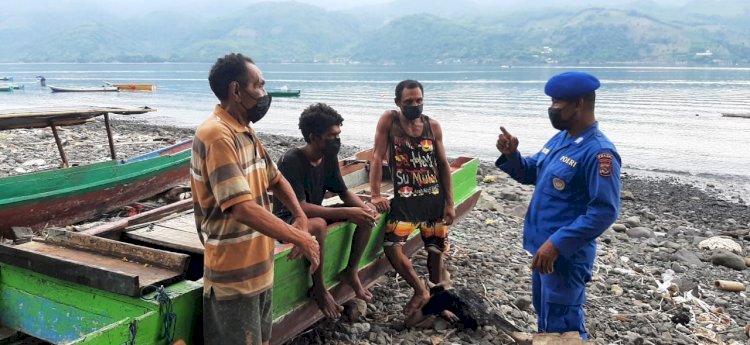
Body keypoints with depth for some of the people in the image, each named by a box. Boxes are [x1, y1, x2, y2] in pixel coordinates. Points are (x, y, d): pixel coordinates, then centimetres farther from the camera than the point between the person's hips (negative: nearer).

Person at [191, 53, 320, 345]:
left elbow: (275, 179, 17)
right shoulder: (217, 135, -23)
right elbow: (243, 209, -31)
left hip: (258, 269, 9)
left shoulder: (246, 132, 9)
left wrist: (301, 218, -1)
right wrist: (299, 238, -24)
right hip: (234, 276, -9)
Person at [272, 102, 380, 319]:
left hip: (315, 212, 7)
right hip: (288, 219, -7)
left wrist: (366, 209, -17)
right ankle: (319, 288, -18)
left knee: (367, 216, -6)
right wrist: (346, 213, -37)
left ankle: (351, 272, 6)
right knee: (318, 225, -40)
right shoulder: (291, 161, -27)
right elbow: (300, 207, -34)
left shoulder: (329, 157, -5)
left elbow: (343, 192, 4)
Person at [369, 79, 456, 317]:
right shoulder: (389, 120, -5)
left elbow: (443, 165, 7)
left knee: (436, 251, 8)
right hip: (405, 199, -2)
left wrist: (450, 203, 3)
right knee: (392, 248, -16)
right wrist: (375, 194, -16)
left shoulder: (433, 126, 3)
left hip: (435, 198, 2)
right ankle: (420, 291, 6)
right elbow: (378, 157, -8)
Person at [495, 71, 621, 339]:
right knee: (546, 318, 25)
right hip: (543, 246, 9)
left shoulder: (598, 152, -22)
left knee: (562, 327, 5)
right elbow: (530, 174, 17)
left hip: (566, 254, -9)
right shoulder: (559, 139, 7)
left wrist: (557, 244, -27)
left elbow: (604, 212, -25)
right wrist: (510, 155, -4)